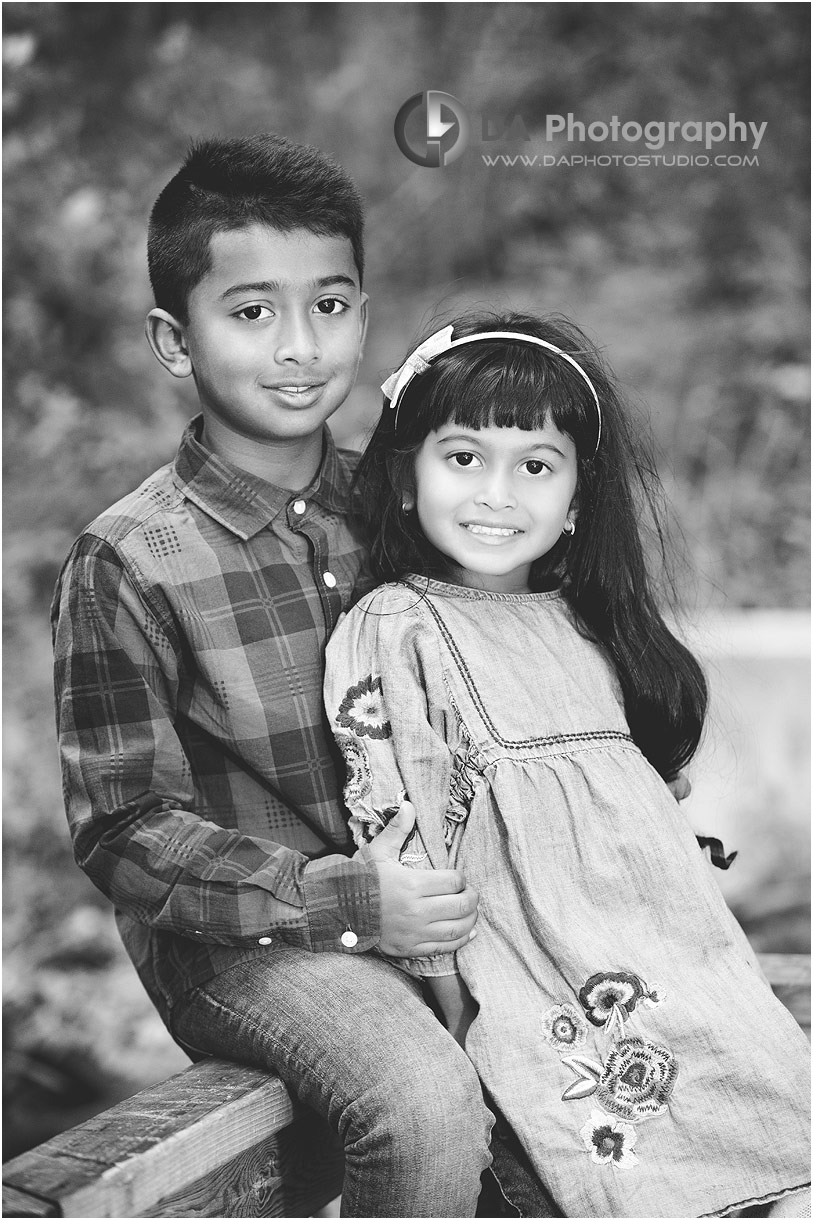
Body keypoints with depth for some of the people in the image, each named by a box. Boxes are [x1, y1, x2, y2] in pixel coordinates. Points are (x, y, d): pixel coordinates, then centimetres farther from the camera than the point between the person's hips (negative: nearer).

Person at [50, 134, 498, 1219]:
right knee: (432, 1112, -29)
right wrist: (347, 898, -21)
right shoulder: (128, 565, -10)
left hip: (422, 894, 6)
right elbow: (125, 833, -11)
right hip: (238, 944, -5)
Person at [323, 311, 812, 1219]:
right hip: (534, 968, -6)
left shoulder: (587, 626, 15)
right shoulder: (393, 631, -4)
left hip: (677, 954, 6)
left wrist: (701, 934, 16)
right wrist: (453, 1006, -9)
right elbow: (395, 832, -8)